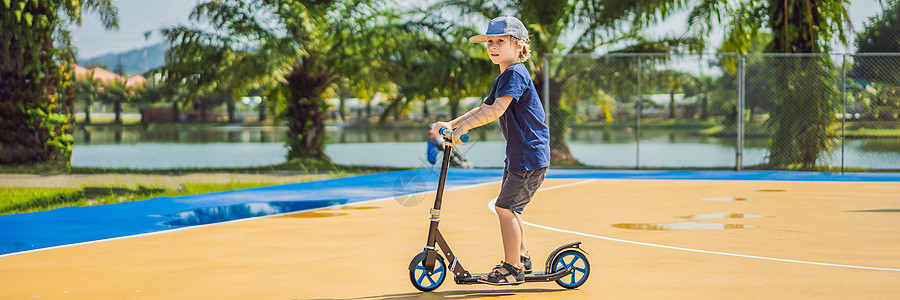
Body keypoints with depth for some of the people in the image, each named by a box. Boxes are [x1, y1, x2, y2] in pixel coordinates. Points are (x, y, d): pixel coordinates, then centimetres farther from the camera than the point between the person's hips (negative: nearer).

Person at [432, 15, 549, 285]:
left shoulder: (515, 74, -17)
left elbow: (496, 110, -29)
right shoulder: (503, 79, 15)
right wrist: (451, 124, 9)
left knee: (505, 207, -9)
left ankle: (512, 268, -4)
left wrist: (463, 127, -32)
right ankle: (521, 259, 29)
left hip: (530, 155, -10)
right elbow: (483, 109, 19)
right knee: (509, 207, 17)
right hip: (518, 155, 10)